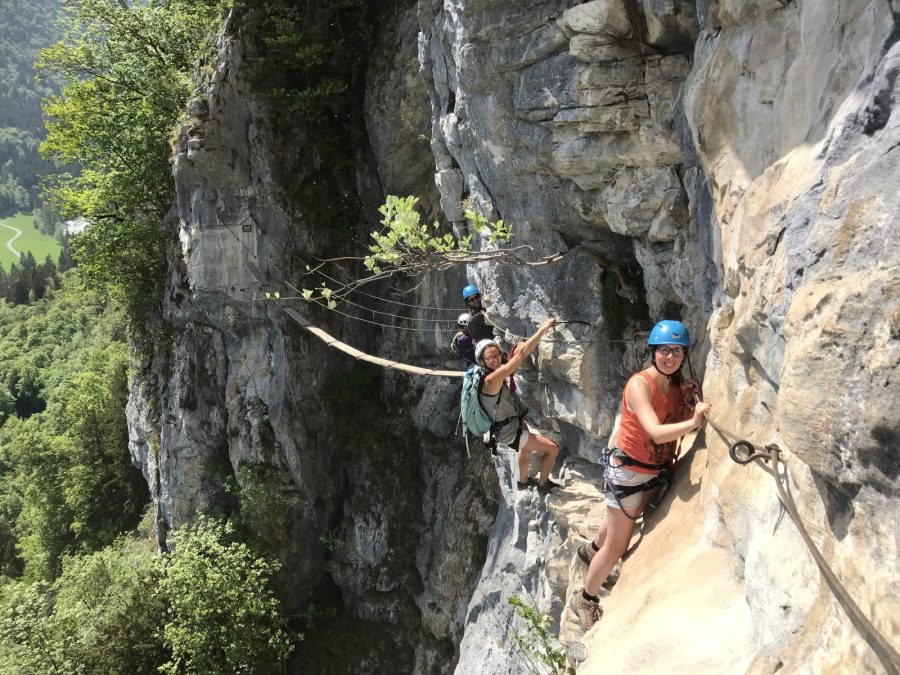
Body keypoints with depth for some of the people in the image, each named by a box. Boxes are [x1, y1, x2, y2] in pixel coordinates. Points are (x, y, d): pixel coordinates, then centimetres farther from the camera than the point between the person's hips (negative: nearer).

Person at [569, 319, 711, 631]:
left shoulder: (676, 384, -3)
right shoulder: (640, 385, -27)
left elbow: (679, 423, -2)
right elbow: (656, 432, -37)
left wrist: (689, 400, -16)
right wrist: (693, 422, -50)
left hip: (653, 472, 8)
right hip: (627, 472, -8)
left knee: (623, 520, 32)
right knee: (617, 546, 3)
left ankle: (592, 550, 63)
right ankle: (585, 599, 27)